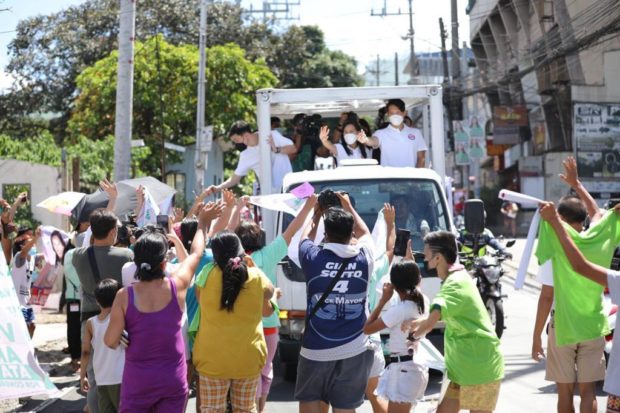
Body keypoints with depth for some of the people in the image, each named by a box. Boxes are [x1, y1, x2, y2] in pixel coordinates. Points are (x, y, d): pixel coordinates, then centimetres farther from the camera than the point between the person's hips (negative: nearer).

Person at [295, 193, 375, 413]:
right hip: (354, 351, 1)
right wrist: (349, 207, 32)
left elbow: (305, 237, 18)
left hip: (315, 350, -1)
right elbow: (365, 233, 22)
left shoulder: (314, 257, -7)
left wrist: (316, 214, 32)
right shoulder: (364, 258, -2)